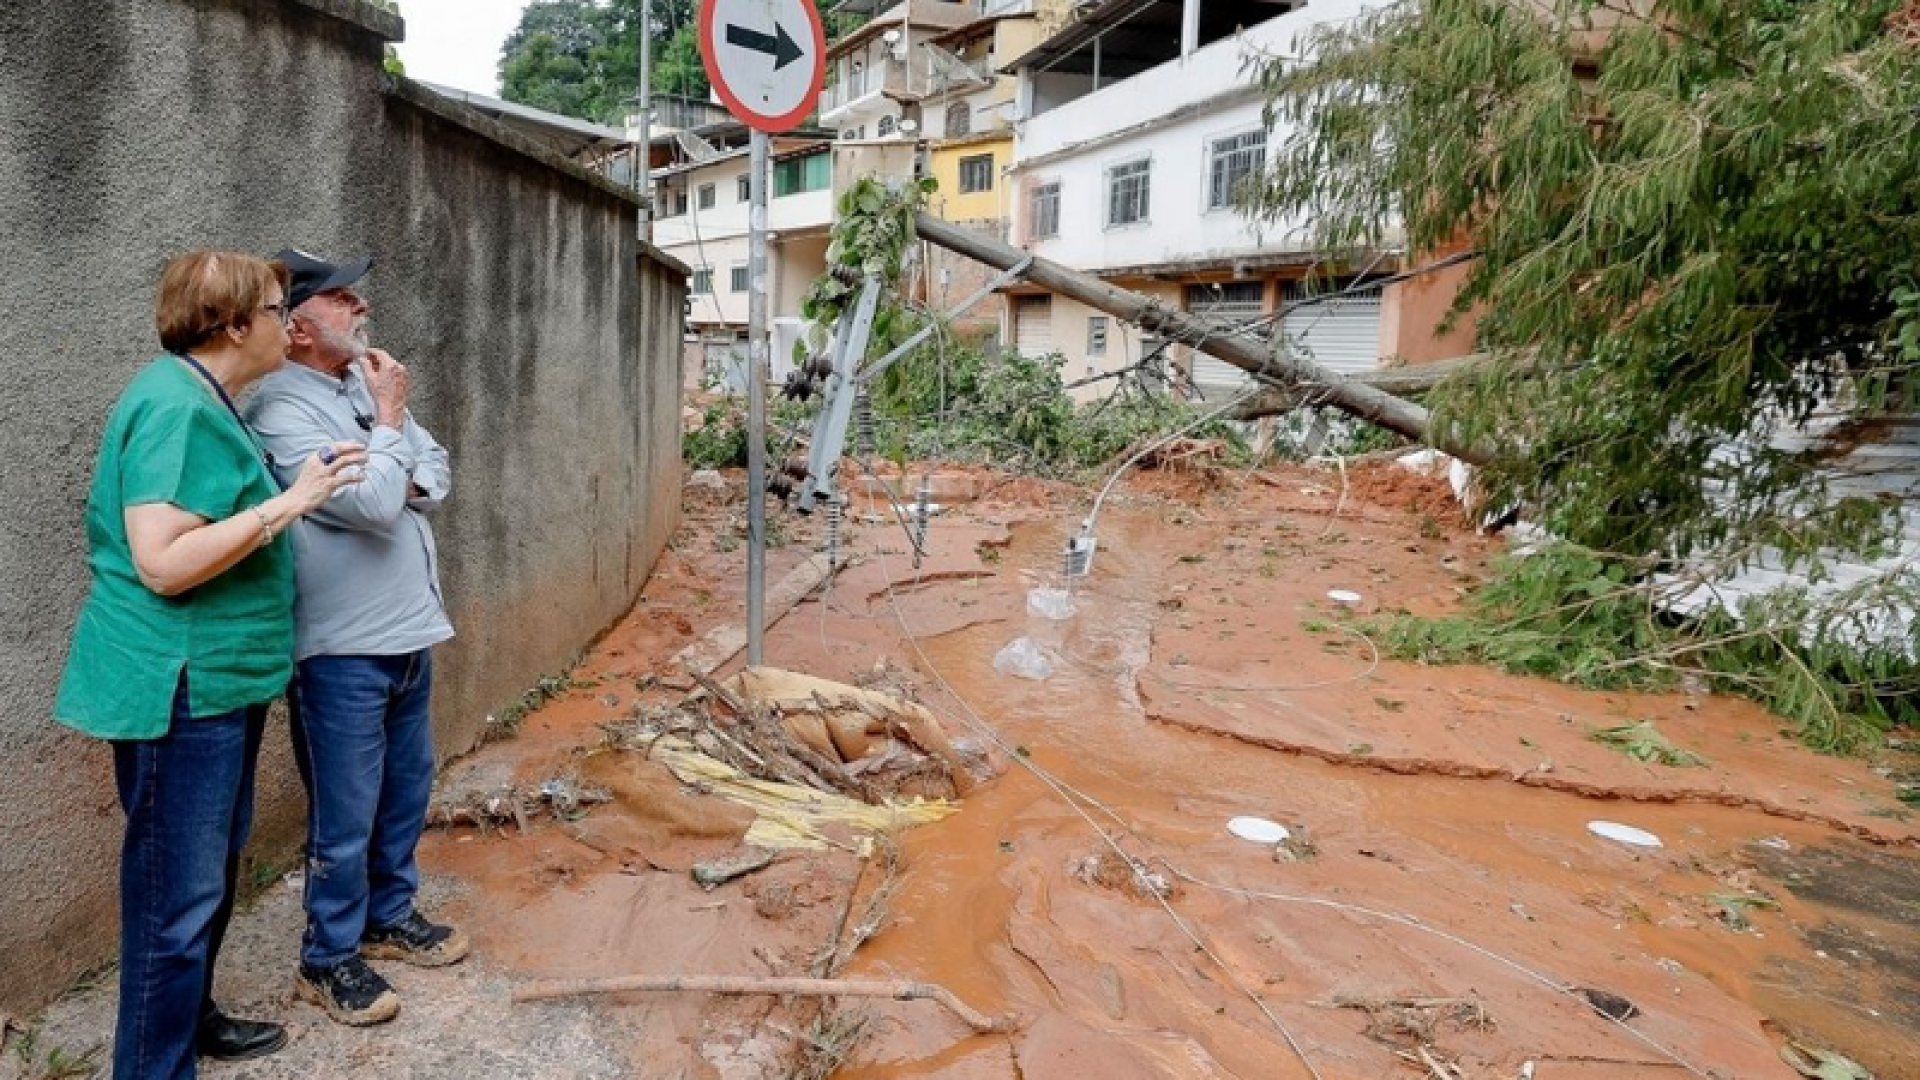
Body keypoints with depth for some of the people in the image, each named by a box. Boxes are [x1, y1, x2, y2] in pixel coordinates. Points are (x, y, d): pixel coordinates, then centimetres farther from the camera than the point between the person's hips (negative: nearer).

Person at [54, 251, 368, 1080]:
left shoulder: (202, 401, 13)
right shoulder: (176, 406, -20)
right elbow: (163, 562, -28)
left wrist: (293, 487, 17)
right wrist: (289, 501, -26)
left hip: (216, 680, 11)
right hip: (178, 689, -11)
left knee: (211, 871, 23)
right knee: (176, 893, 1)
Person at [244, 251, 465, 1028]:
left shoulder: (365, 384, 9)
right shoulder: (281, 412, -17)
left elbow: (436, 473, 10)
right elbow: (372, 503, -25)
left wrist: (403, 483, -11)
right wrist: (389, 421, -11)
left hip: (409, 632, 8)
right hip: (344, 649, -8)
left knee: (407, 789, 19)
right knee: (346, 815, 4)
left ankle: (390, 915, 37)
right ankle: (328, 958, 22)